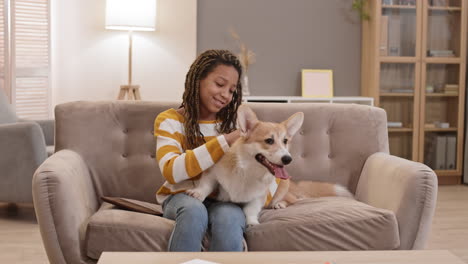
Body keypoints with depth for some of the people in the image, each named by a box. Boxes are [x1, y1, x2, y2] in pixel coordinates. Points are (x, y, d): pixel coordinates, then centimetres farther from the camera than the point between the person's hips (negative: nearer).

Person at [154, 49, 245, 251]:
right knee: (194, 210, -36)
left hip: (224, 199, 2)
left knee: (229, 218, -34)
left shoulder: (234, 122, 6)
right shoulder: (169, 121, -3)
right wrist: (226, 141, -27)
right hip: (181, 197, -1)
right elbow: (171, 171, -21)